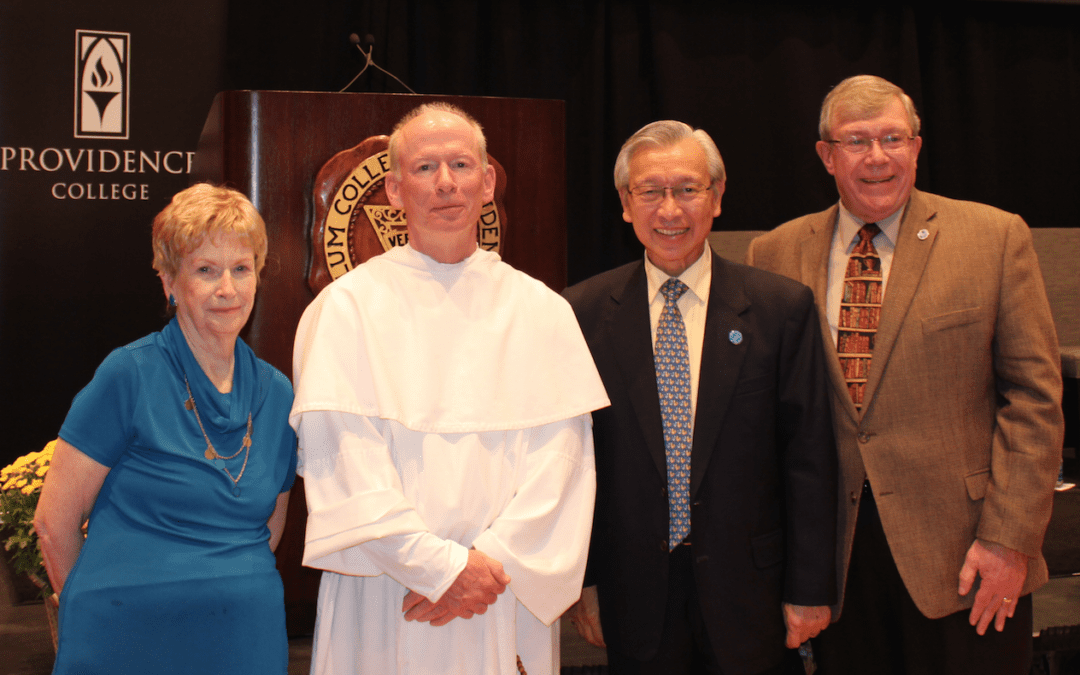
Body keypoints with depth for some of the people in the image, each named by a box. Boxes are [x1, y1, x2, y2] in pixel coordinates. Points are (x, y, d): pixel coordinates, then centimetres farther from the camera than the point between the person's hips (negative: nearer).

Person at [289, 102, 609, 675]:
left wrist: (490, 560, -13)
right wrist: (440, 565, -15)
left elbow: (559, 456, -2)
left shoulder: (541, 311, 5)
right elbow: (340, 457, -9)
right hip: (383, 602, -2)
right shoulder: (346, 306, -1)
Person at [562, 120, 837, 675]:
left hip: (748, 594, 0)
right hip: (634, 602, 1)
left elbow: (808, 457, -2)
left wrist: (810, 590, -3)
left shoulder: (782, 307, -3)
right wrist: (581, 580, 1)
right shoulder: (582, 312, -1)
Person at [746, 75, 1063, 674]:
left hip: (960, 555, -1)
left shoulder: (994, 237, -1)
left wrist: (1009, 538, -9)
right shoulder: (774, 255, 5)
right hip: (834, 558, 2)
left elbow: (1033, 394, -3)